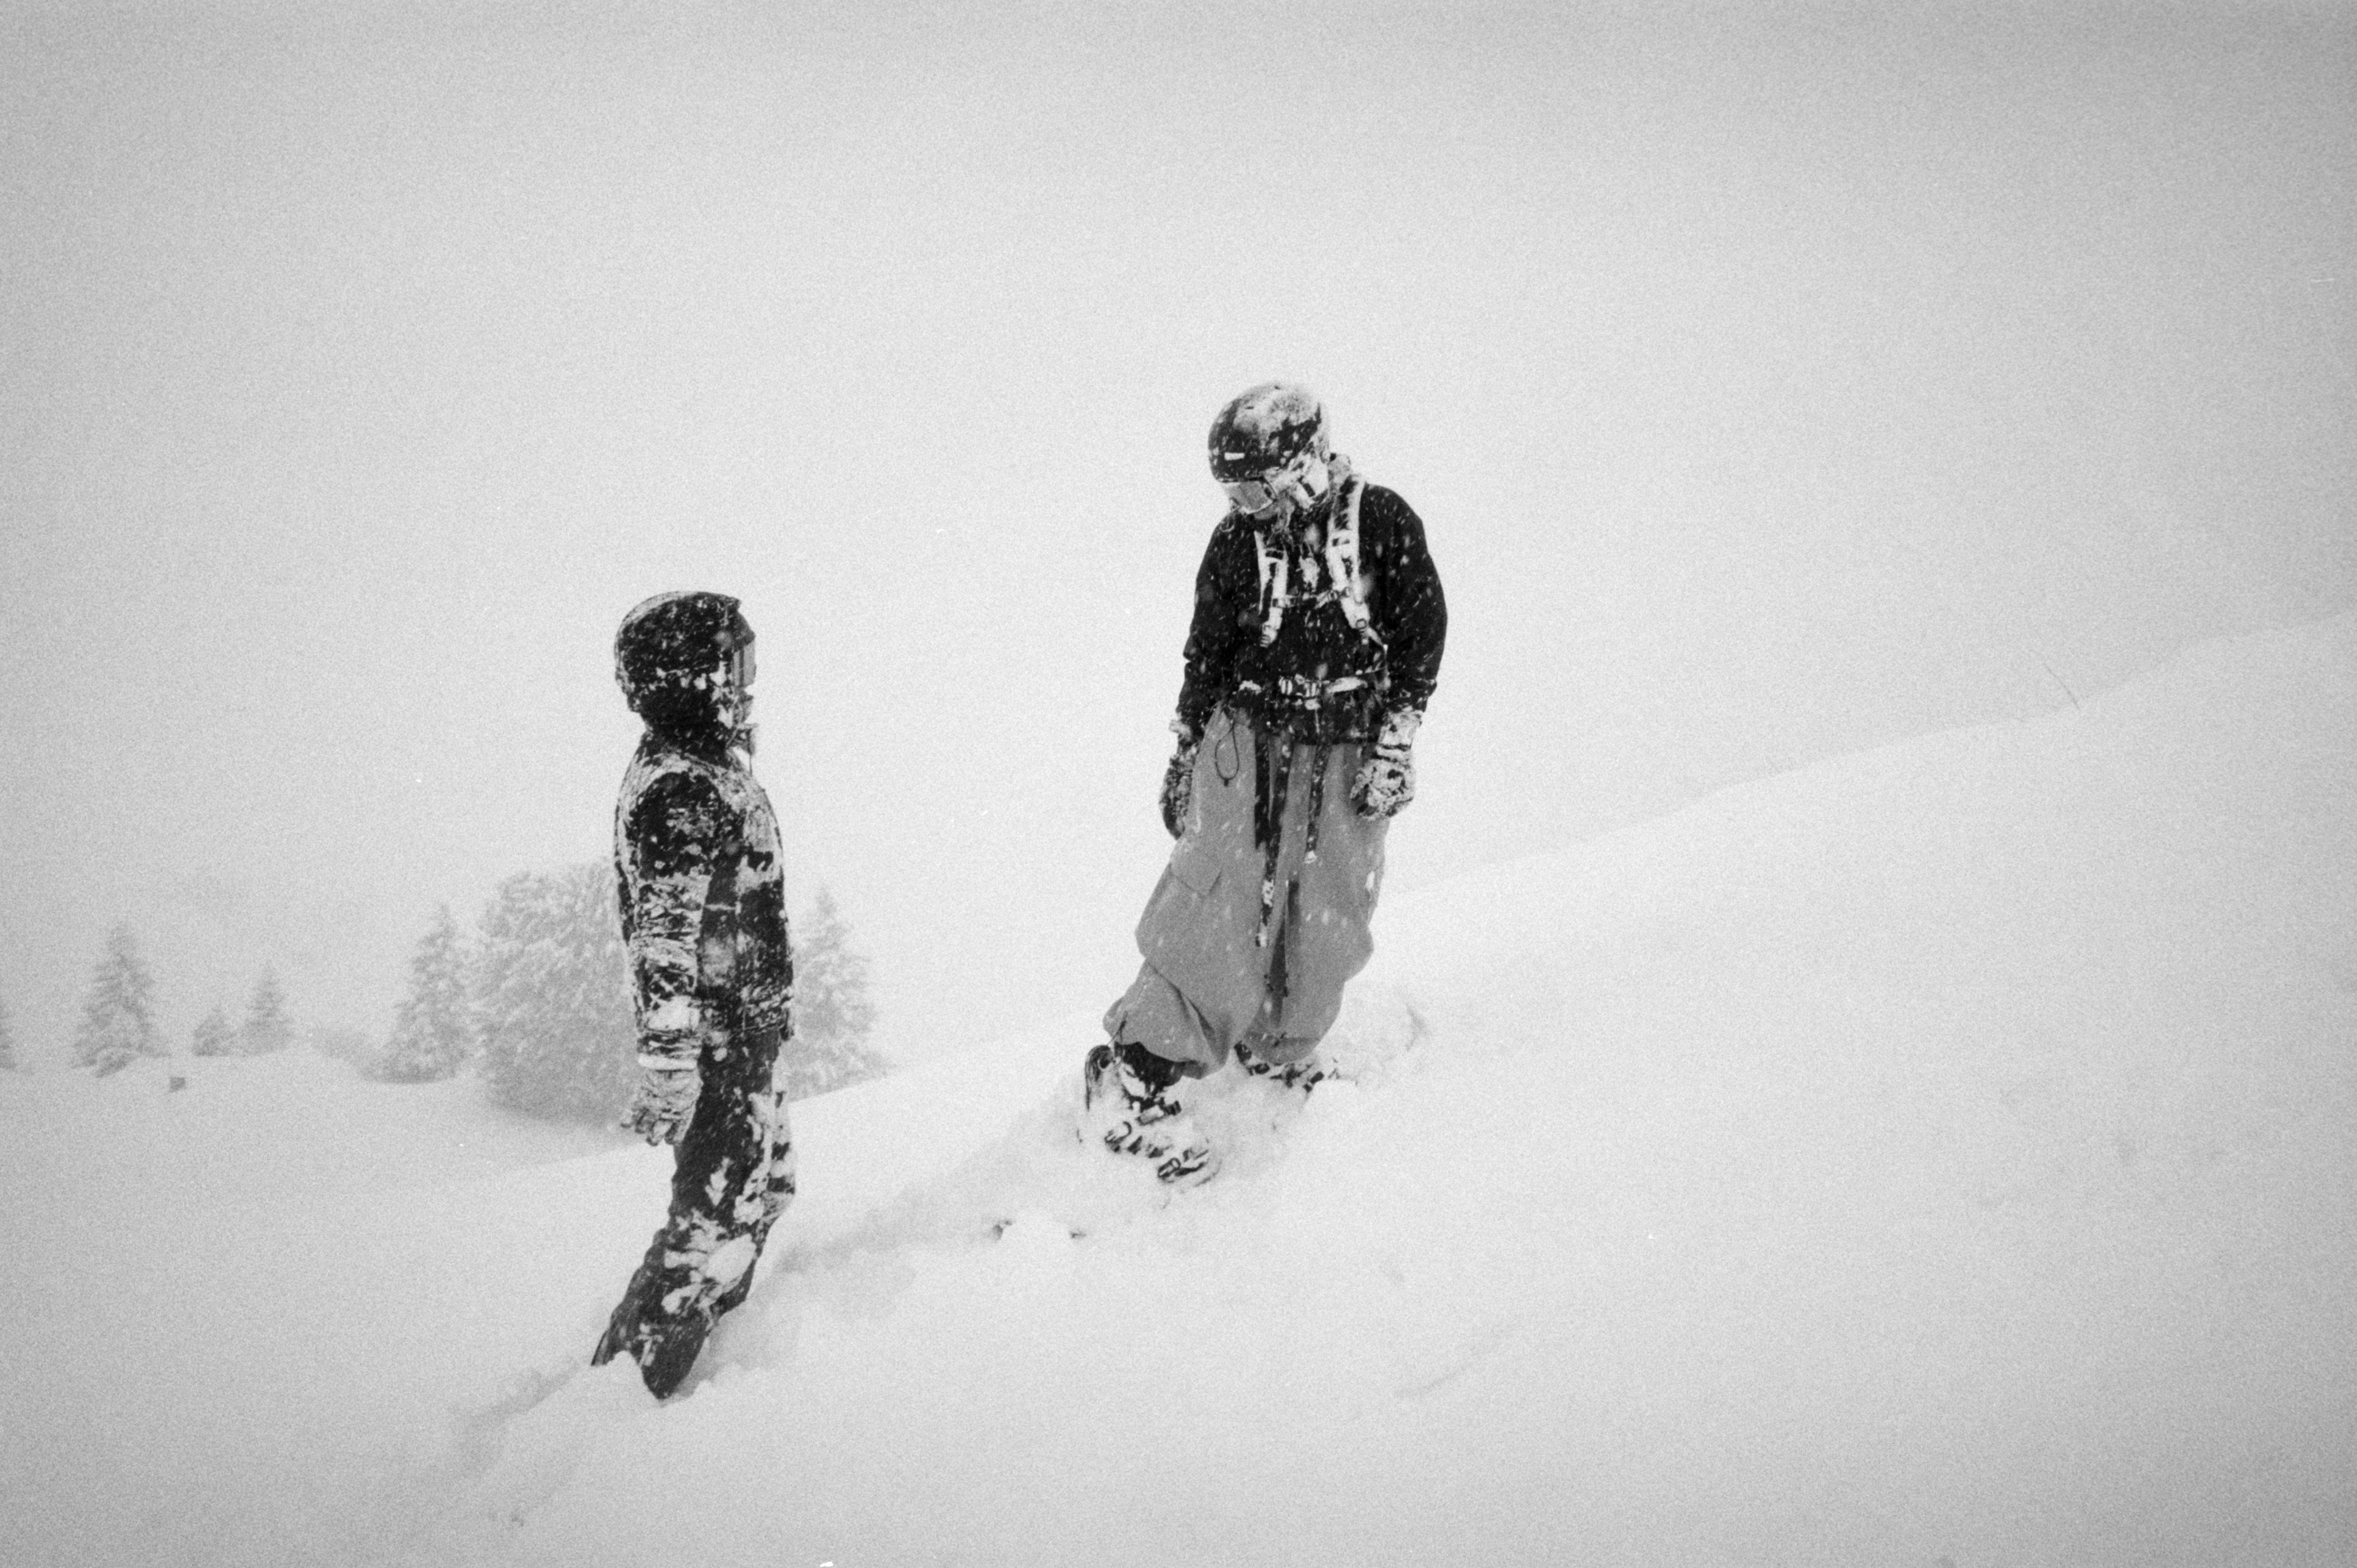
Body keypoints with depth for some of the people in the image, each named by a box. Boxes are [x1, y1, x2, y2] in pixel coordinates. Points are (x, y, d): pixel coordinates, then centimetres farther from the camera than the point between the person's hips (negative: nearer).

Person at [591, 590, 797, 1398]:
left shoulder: (704, 766, 11)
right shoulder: (678, 789, -21)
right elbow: (664, 937, -26)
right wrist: (668, 1061, -29)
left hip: (746, 1032, 10)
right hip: (719, 1042, -10)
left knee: (766, 1182, 22)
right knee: (719, 1213, -5)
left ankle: (698, 1339, 36)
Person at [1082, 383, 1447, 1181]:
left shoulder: (1382, 522, -6)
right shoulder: (1235, 542, 0)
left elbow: (1423, 632, -1)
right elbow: (1206, 653, 11)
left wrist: (1397, 738, -6)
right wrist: (1184, 751, 14)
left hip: (1350, 754, 0)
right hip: (1247, 738, 0)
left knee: (1327, 919, 5)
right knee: (1216, 905, -9)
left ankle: (1281, 1052, 27)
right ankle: (1137, 1076, -6)